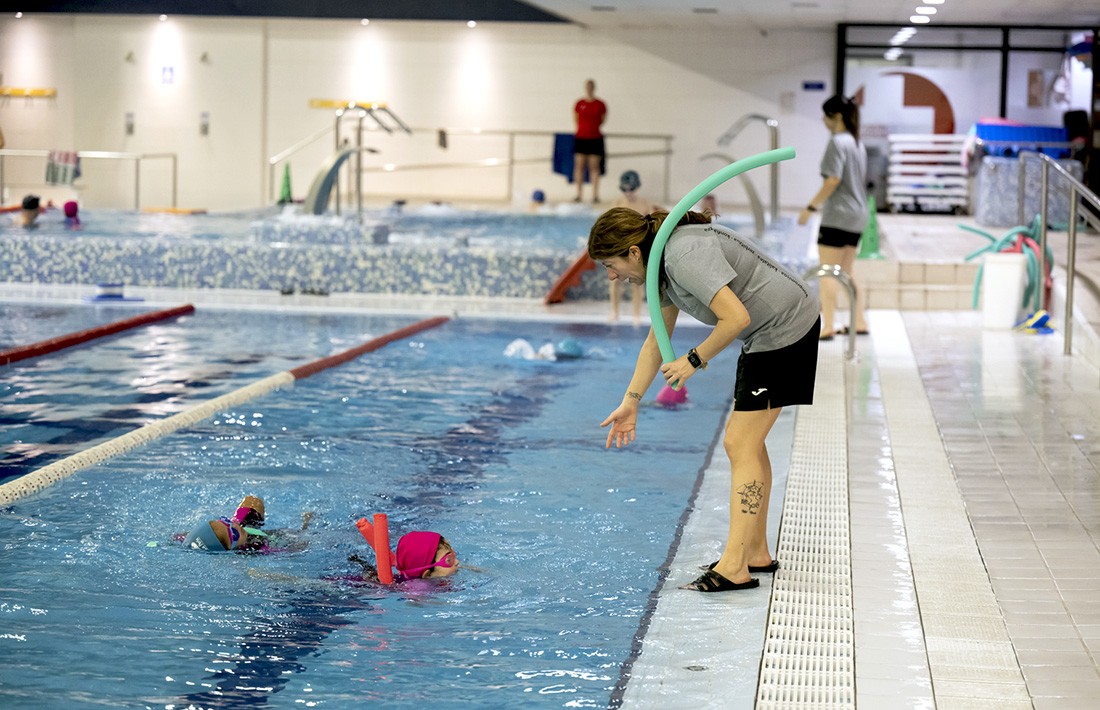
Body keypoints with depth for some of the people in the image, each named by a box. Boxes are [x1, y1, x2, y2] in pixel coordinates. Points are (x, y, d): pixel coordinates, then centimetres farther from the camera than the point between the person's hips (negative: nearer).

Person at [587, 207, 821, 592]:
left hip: (786, 327, -11)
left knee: (740, 444, -12)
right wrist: (630, 402, 15)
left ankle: (734, 568, -13)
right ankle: (756, 553, 23)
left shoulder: (686, 256, -25)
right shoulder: (663, 262, 8)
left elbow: (736, 317, -31)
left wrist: (694, 360, -17)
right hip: (766, 334, 11)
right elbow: (658, 340, 16)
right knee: (748, 441, 15)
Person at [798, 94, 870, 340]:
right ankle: (859, 322, 17)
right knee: (845, 273, 17)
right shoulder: (858, 143, 14)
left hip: (837, 216, -9)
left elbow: (833, 180, -21)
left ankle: (826, 326, -10)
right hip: (857, 216, 9)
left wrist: (811, 207, -17)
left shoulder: (837, 142, -13)